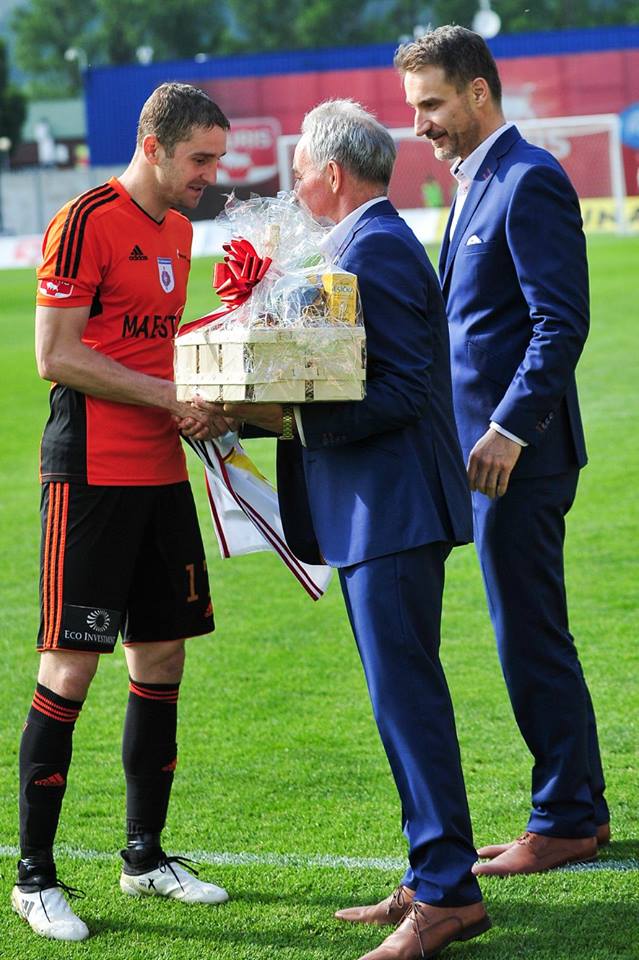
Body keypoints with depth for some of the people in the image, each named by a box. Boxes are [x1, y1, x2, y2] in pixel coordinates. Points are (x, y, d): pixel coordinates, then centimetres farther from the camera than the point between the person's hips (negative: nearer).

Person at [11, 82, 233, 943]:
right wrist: (172, 399, -16)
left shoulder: (177, 229, 15)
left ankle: (146, 854, 23)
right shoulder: (85, 223, -11)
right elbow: (56, 356, -16)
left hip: (161, 471, 8)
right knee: (70, 667, -6)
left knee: (162, 658, 11)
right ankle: (35, 873, 2)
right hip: (91, 474, -8)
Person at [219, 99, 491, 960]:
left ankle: (447, 891, -7)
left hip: (393, 509, -11)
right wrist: (278, 409, 10)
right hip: (378, 509, 11)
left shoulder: (373, 249, -14)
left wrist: (292, 421, -20)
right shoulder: (373, 242, 18)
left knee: (406, 694, -10)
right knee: (405, 695, 13)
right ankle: (434, 881, 18)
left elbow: (403, 390, -21)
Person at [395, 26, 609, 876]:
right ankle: (578, 808, 21)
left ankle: (566, 820, 5)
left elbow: (562, 323, -20)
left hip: (518, 451, -10)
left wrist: (508, 432, -21)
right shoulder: (476, 182, 16)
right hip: (490, 444, 10)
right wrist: (483, 432, 14)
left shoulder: (529, 182, -14)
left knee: (531, 637, -4)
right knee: (532, 637, 13)